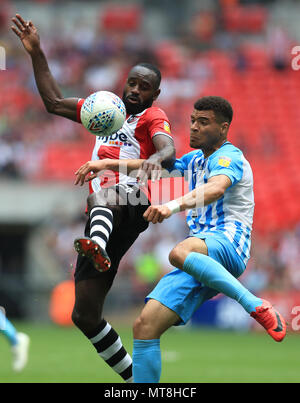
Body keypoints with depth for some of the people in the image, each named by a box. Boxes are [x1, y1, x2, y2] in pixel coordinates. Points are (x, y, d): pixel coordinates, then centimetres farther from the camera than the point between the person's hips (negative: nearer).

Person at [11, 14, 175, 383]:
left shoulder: (153, 117, 7)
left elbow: (168, 148, -14)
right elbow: (54, 103, 28)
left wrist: (156, 158, -39)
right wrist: (36, 54, 21)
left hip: (132, 205, -6)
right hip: (102, 217, 6)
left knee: (105, 196, -43)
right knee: (84, 315, 0)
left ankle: (98, 248, -74)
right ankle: (135, 379, 7)